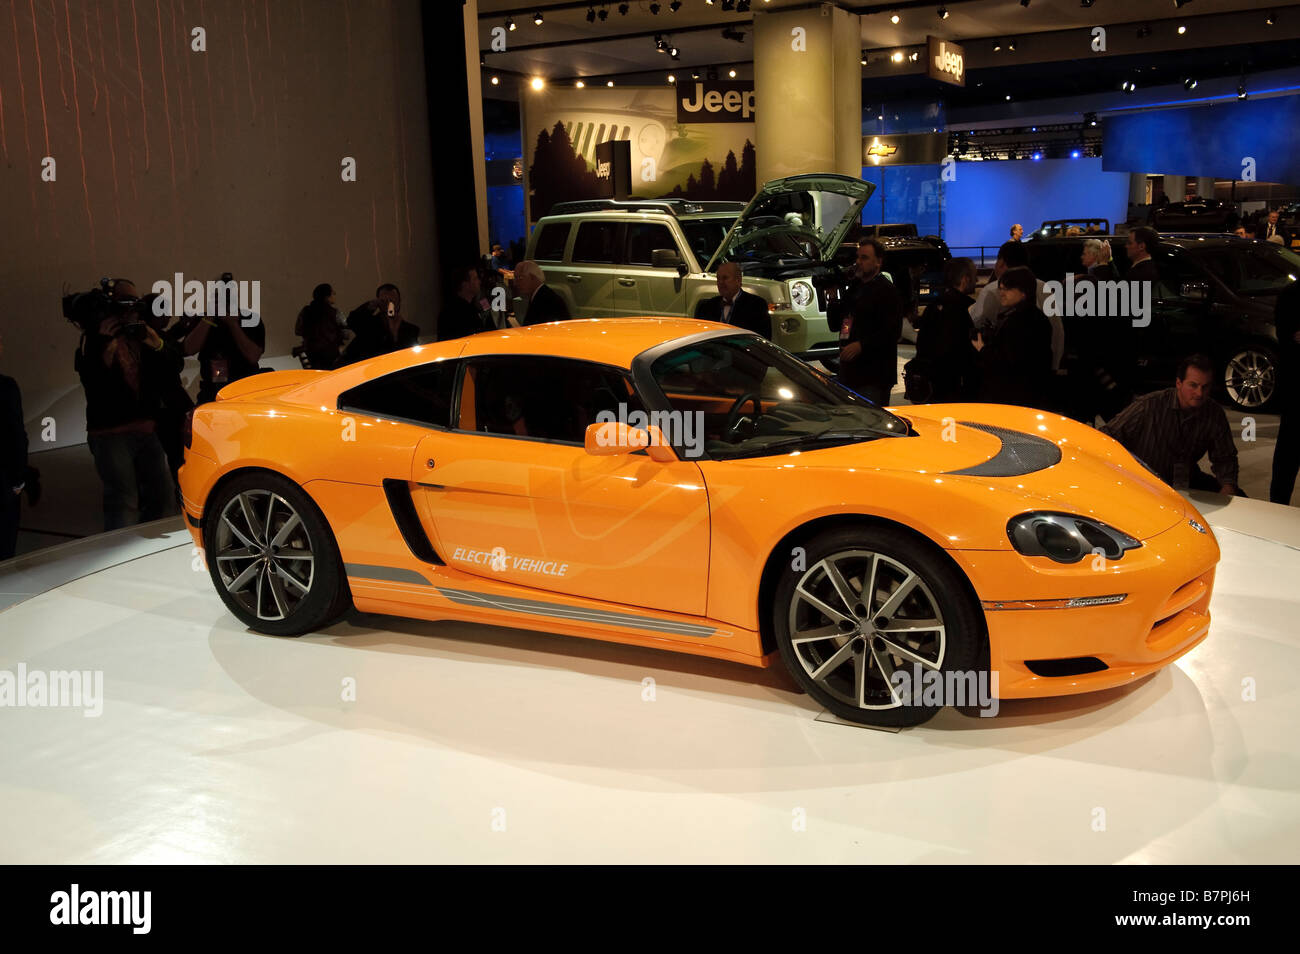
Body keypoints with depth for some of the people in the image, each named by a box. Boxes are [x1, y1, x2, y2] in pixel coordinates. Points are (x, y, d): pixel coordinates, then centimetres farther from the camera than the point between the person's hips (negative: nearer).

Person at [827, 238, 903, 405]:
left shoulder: (888, 291, -6)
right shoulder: (854, 288, 19)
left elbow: (892, 332, -16)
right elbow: (835, 325, 20)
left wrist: (861, 345, -24)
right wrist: (833, 297, 4)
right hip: (848, 373, 8)